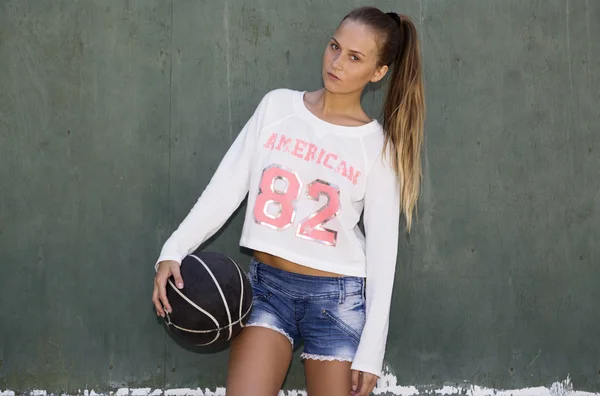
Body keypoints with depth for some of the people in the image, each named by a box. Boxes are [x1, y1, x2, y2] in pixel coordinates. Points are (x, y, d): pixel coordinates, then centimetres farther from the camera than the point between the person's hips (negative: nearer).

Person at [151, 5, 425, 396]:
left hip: (338, 296, -1)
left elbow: (382, 247, -3)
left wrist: (372, 348, -6)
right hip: (266, 283, 1)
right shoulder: (277, 105, 2)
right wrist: (173, 251, -12)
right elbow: (227, 185, 0)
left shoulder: (378, 145, -3)